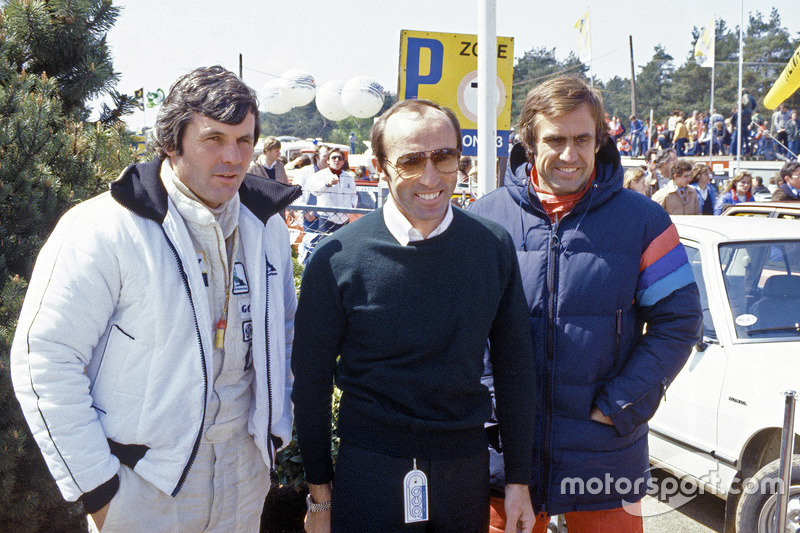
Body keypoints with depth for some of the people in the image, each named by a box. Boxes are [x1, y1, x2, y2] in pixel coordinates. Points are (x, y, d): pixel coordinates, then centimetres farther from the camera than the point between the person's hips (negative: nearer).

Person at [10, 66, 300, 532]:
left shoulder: (266, 225, 4)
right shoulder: (102, 230, -14)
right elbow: (45, 359, -14)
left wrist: (277, 424, 11)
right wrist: (94, 486, -13)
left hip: (244, 469, 5)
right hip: (144, 478, -5)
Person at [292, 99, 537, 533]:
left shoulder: (493, 247, -4)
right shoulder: (336, 260, -11)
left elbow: (514, 370, 3)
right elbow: (311, 383, -3)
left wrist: (518, 480, 5)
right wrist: (320, 493, 1)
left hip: (466, 466, 3)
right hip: (368, 475, -2)